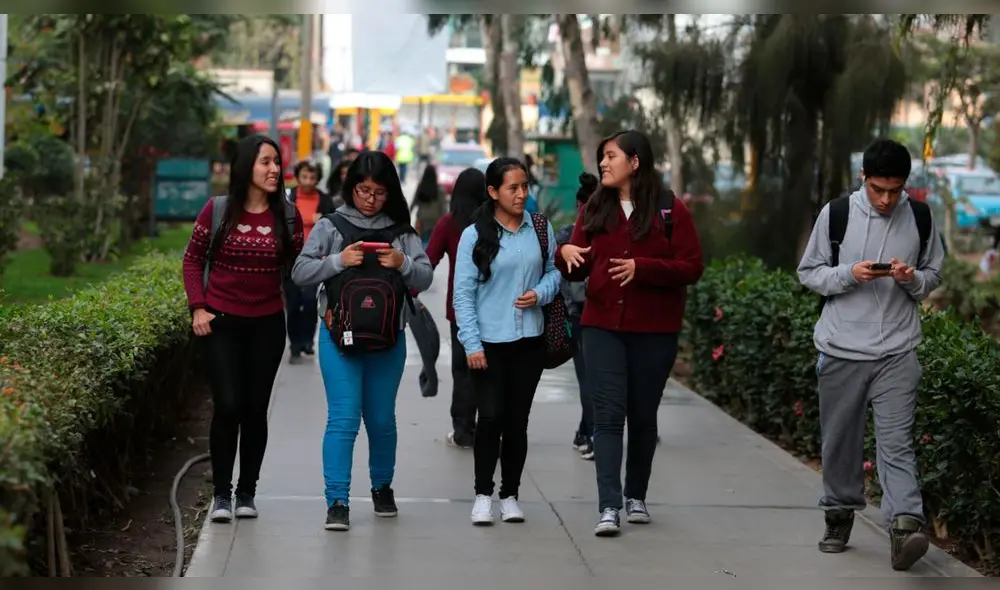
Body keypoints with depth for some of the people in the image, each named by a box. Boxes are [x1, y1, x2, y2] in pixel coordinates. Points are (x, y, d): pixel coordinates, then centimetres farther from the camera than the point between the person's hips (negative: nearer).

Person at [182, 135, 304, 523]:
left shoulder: (287, 215, 1)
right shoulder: (217, 210, -4)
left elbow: (298, 267, 8)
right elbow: (193, 259, 5)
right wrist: (198, 307, -3)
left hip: (267, 324, 2)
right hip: (222, 323, -2)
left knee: (256, 408, 6)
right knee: (227, 407, -7)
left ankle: (247, 492, 19)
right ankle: (221, 493, 7)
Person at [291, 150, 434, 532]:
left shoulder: (401, 231, 6)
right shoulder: (331, 227, 2)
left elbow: (424, 279, 5)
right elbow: (300, 272, -1)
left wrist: (403, 264, -14)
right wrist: (338, 261, -15)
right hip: (340, 336, -2)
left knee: (381, 419, 13)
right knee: (343, 419, -9)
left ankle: (382, 487, 33)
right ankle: (337, 502, -8)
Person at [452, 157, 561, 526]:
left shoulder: (540, 229, 5)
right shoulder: (475, 235, -5)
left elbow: (554, 270, 13)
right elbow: (463, 292, -6)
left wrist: (540, 293, -9)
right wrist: (472, 344, -10)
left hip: (529, 341, 3)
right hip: (488, 342, -3)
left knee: (517, 420, 8)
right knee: (490, 416, -8)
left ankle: (509, 495, 20)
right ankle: (483, 495, 5)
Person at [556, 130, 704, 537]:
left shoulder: (671, 211, -3)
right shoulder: (594, 210, 7)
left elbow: (692, 268, -7)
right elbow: (579, 270, 9)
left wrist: (641, 267, -19)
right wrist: (565, 254, -14)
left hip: (654, 331, -2)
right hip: (603, 326, 2)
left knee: (643, 415, 10)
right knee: (608, 414, -8)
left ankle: (636, 496, 27)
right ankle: (609, 506, -12)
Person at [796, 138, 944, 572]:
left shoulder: (920, 217, 2)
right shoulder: (836, 213, -2)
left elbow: (933, 275, 12)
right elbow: (809, 272, 3)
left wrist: (913, 279, -11)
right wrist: (849, 274, -15)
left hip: (898, 352, 0)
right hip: (841, 350, 1)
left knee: (896, 442, -11)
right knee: (840, 440, 11)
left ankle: (905, 527, -20)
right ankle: (839, 516, 29)